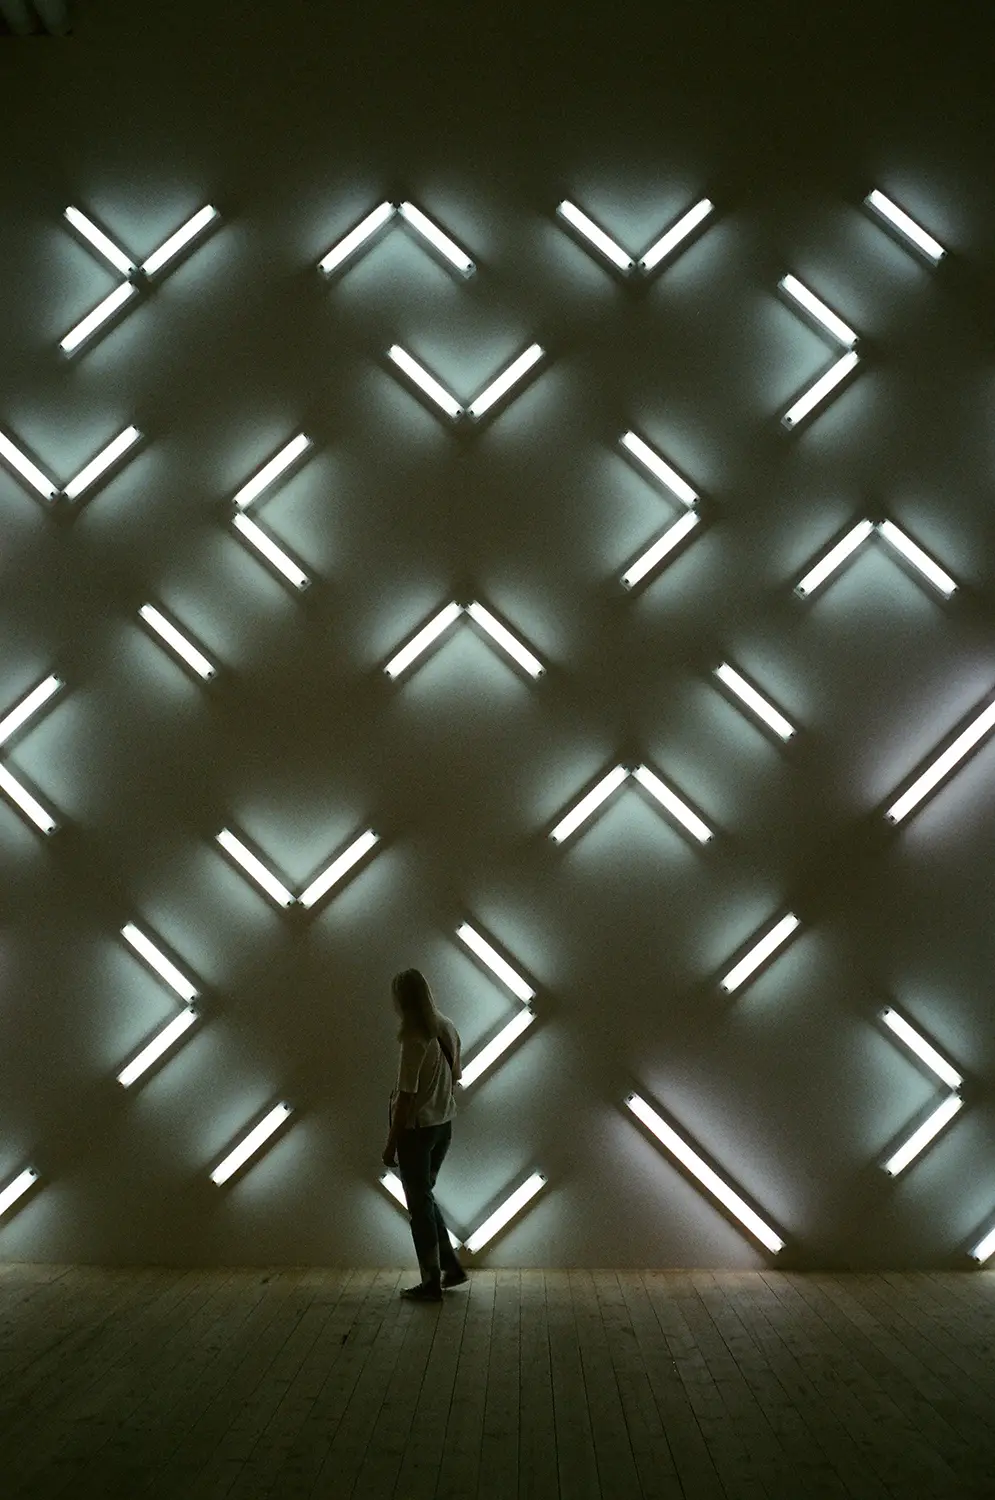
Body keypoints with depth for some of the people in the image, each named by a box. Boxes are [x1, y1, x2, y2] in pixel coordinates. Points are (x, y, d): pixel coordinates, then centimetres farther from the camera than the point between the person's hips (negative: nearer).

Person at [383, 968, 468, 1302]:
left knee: (419, 1204, 6)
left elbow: (407, 1098, -21)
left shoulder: (415, 1040, -23)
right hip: (443, 1125, 8)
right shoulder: (448, 1029, 0)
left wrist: (391, 1143, -13)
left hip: (416, 1129, -8)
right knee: (424, 1197, 22)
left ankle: (432, 1283, 15)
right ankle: (451, 1265, 26)